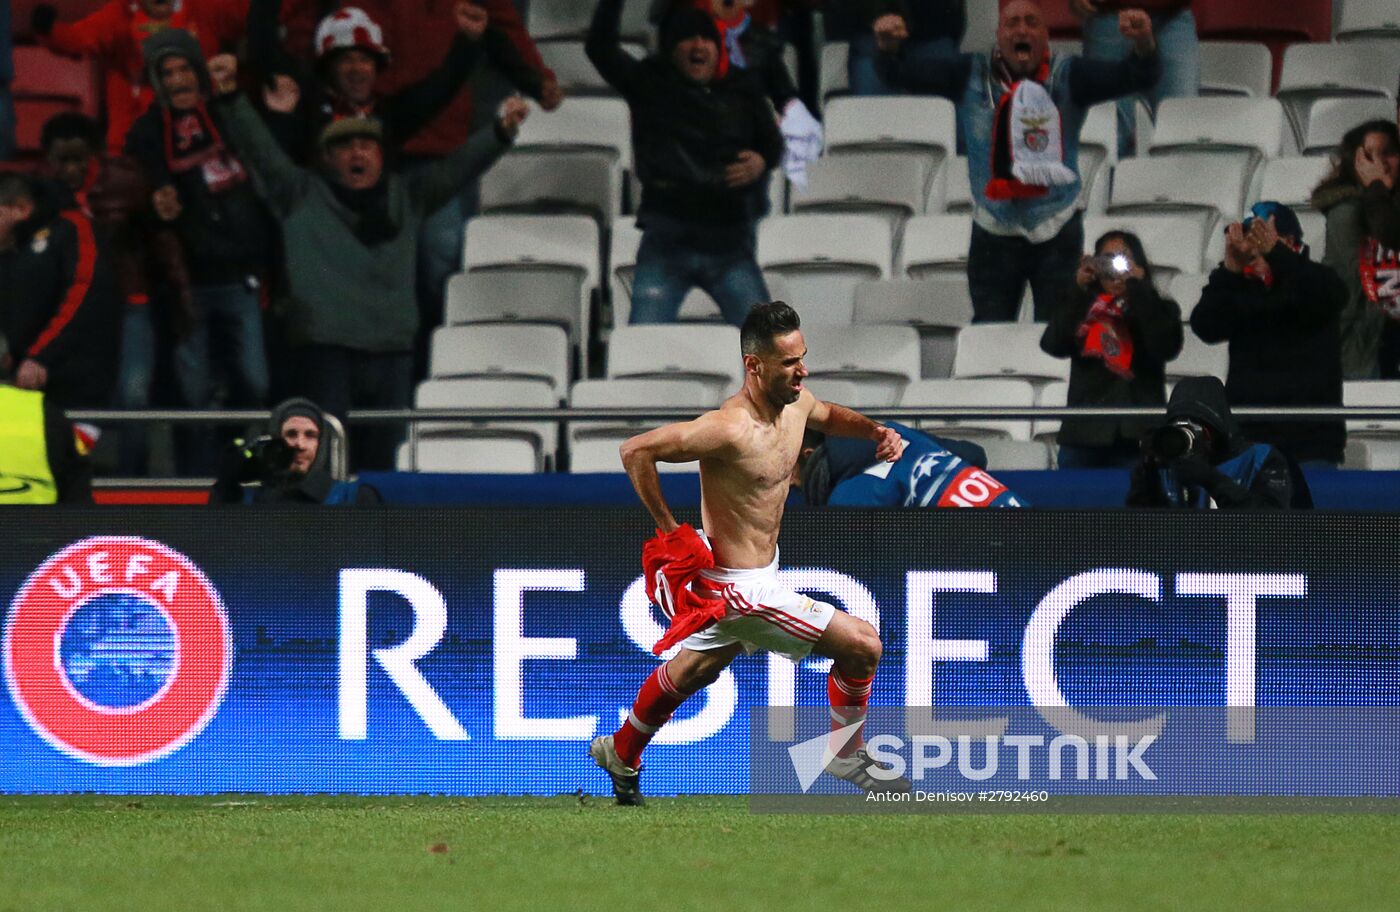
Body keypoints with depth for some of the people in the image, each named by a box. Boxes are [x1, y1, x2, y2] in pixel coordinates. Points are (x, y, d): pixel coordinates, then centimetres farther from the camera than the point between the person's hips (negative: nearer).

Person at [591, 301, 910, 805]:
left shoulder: (796, 402, -3)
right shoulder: (730, 428, -29)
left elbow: (829, 417, 23)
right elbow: (635, 451, -27)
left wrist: (875, 431, 3)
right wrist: (668, 528, -20)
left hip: (763, 564, 10)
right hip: (740, 588, -10)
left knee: (693, 669, 30)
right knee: (861, 644, -8)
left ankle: (621, 754, 50)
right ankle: (848, 756, 14)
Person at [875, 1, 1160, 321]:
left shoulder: (1068, 77, -5)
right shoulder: (971, 76, -1)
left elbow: (1136, 77, -14)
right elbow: (906, 74, -3)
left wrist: (1143, 44, -36)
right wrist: (891, 48, -26)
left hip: (1057, 232, -1)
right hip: (994, 233, 1)